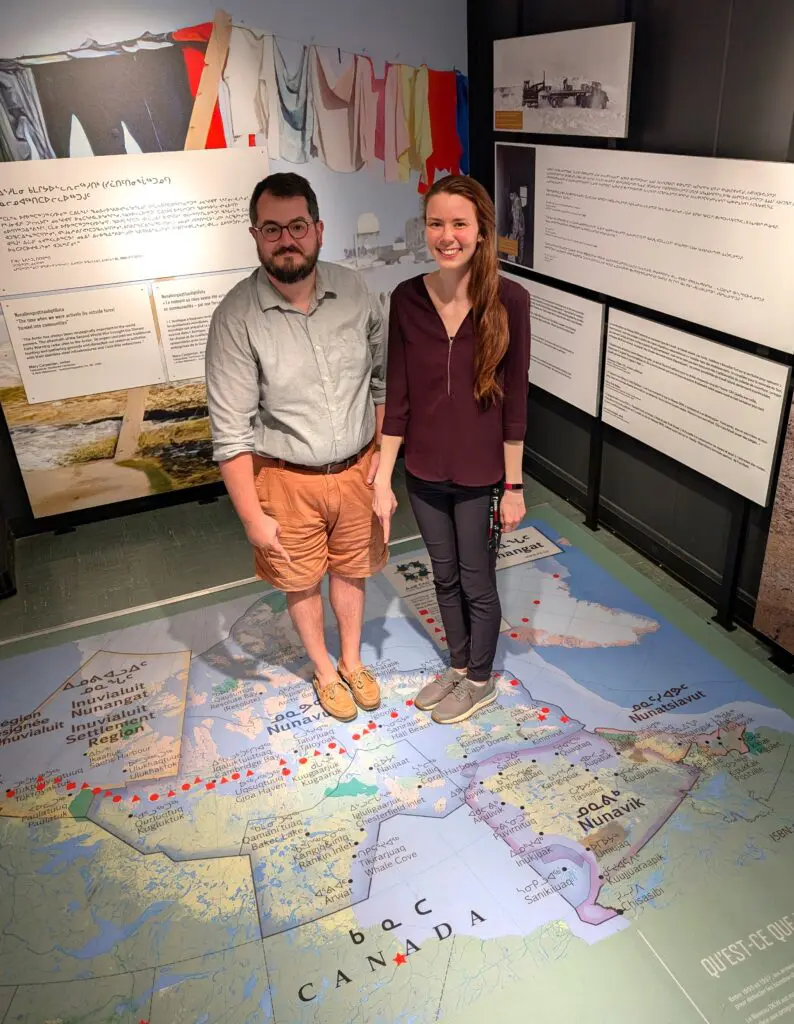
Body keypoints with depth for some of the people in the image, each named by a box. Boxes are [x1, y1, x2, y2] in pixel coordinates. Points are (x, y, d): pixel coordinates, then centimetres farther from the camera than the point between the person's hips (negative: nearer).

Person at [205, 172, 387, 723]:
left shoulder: (355, 291, -9)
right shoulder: (237, 317, -19)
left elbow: (384, 378, 5)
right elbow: (231, 430, -17)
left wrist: (382, 450, 2)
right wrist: (253, 516, -15)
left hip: (356, 469, 3)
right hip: (287, 478, -2)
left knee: (350, 570, 21)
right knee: (301, 580, 17)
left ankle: (353, 661, 46)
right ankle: (325, 670, 43)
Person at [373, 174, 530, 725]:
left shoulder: (509, 300, -15)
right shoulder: (407, 298, -7)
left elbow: (514, 400, -11)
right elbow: (397, 396, -3)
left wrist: (514, 485, -7)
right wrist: (382, 479, -2)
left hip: (480, 475, -3)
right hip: (424, 471, 3)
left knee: (477, 584, 15)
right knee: (445, 578, 22)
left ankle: (481, 680, 40)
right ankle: (459, 666, 46)